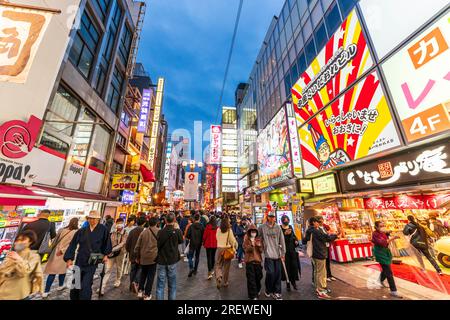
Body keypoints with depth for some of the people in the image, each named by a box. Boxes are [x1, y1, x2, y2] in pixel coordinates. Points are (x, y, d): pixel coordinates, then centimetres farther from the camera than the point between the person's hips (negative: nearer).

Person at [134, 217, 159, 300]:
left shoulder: (143, 232, -3)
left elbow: (137, 246, 3)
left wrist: (137, 257, 15)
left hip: (143, 257, 3)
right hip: (153, 257, -3)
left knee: (143, 274, 24)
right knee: (150, 276, 10)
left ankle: (140, 291, 25)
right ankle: (147, 294, 18)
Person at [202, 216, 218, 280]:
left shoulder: (208, 227, -16)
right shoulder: (217, 228, -11)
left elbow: (204, 235, -8)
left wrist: (204, 243, 8)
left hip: (208, 244, -3)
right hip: (215, 244, 3)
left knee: (209, 258, 3)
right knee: (213, 257, 20)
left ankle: (210, 273, -3)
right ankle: (212, 270, 35)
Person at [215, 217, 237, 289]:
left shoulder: (218, 230, -4)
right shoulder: (229, 230, -13)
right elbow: (233, 240, -8)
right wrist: (234, 247, 7)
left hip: (220, 249, 2)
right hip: (227, 249, -1)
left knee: (218, 265, 15)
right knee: (226, 266, 14)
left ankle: (219, 277, -8)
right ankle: (225, 282, 27)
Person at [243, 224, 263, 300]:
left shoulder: (259, 240, 7)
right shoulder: (246, 240, -3)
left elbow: (261, 251, 4)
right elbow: (246, 250, -14)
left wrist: (259, 246, -17)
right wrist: (251, 245, -30)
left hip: (258, 260, 4)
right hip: (249, 260, -3)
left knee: (258, 276, 15)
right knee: (251, 279, -2)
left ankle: (257, 290, 40)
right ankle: (253, 295, 11)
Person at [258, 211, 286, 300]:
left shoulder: (278, 227, 2)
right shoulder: (262, 227, -6)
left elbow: (282, 240, 5)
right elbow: (259, 239, 2)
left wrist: (283, 252, 5)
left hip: (277, 254, 3)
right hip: (268, 254, -3)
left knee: (278, 273, 7)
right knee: (270, 273, -3)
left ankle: (276, 292, 25)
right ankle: (268, 290, 23)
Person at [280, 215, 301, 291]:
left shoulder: (290, 227, 9)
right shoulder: (280, 229, -9)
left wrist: (296, 241, 4)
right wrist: (285, 234, -28)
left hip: (292, 250, 5)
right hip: (284, 250, -4)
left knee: (294, 266, 4)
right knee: (286, 267, 1)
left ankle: (293, 281, 25)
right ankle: (288, 283, 17)